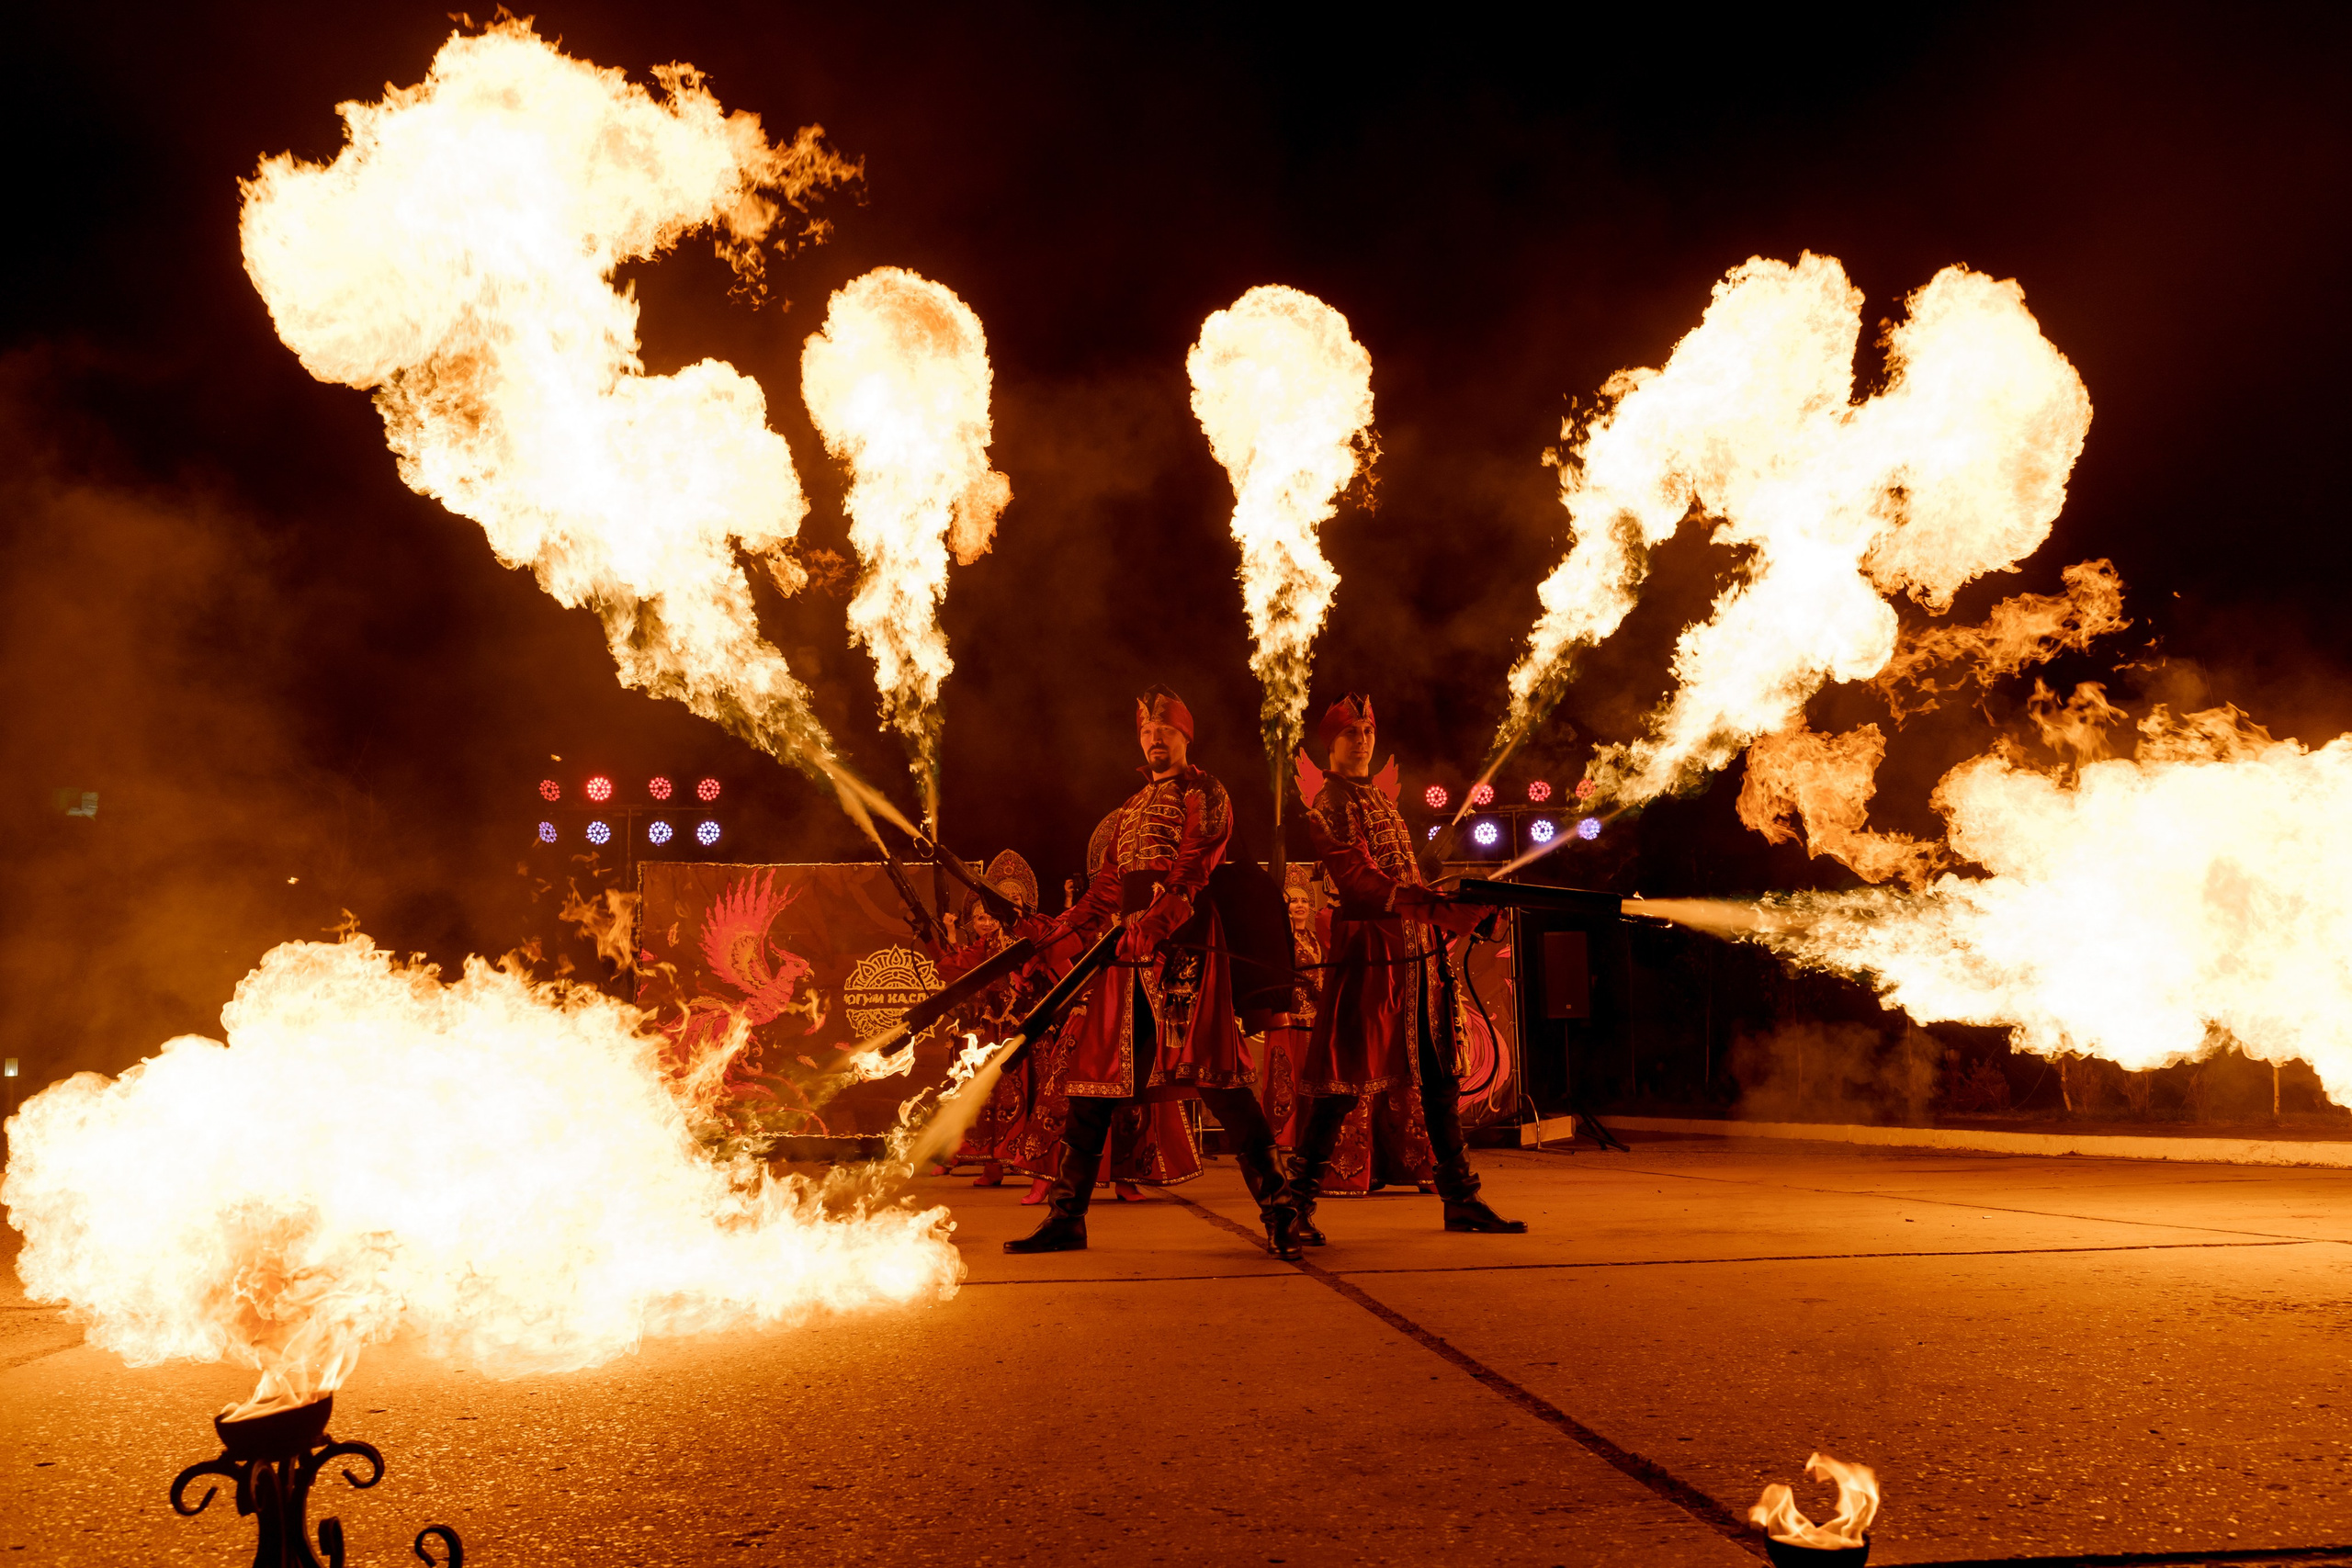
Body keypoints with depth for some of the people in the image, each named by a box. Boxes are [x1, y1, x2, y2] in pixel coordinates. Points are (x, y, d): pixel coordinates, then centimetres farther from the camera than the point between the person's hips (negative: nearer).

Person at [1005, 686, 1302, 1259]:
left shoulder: (1203, 793, 5)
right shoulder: (1130, 809, 27)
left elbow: (1194, 865, -11)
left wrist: (1157, 919, -26)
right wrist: (1058, 932, 14)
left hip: (1183, 943, -7)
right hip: (1125, 950, 7)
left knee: (1207, 1069, -16)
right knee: (1094, 1070, 4)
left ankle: (1276, 1208, -11)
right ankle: (1066, 1216, 11)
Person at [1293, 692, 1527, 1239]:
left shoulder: (1382, 801, 23)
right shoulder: (1329, 805, -4)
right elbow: (1357, 877, -18)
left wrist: (1458, 911, 13)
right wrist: (1429, 904, -28)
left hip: (1417, 949, 8)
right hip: (1368, 948, -8)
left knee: (1440, 1076, 9)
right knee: (1345, 1081, -9)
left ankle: (1460, 1199, 16)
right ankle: (1299, 1204, -2)